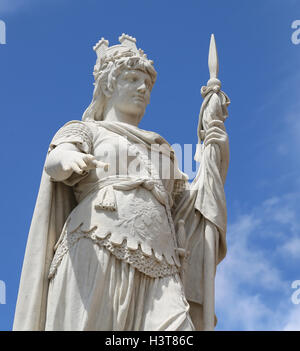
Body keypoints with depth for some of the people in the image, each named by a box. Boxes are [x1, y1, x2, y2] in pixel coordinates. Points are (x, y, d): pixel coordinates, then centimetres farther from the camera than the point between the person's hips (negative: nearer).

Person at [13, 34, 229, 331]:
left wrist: (220, 157, 14)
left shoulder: (162, 150, 36)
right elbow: (54, 164, 0)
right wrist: (69, 158, -26)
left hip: (157, 272, 3)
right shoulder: (84, 131, 23)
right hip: (95, 261, -3)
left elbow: (198, 210, 29)